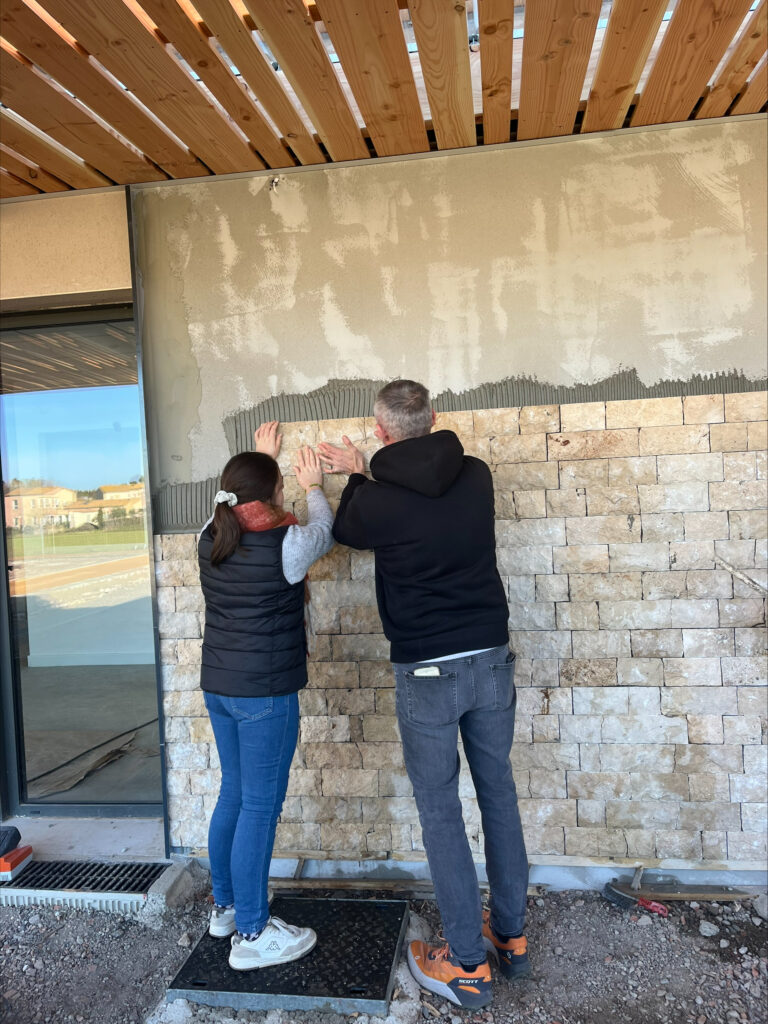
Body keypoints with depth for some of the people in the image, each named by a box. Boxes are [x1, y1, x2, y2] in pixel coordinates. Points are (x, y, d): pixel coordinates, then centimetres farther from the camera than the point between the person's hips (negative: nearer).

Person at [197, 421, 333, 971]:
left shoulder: (212, 537, 0)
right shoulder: (285, 543, -17)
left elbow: (243, 508, 22)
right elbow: (324, 531, 4)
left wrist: (261, 459, 34)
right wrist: (314, 486, 22)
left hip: (218, 685, 8)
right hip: (265, 692, -7)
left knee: (233, 794, 20)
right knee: (260, 806, 4)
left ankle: (226, 906, 36)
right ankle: (252, 934, 17)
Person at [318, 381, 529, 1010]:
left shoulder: (374, 500, -13)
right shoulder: (477, 475, -1)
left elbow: (346, 533, 10)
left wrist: (357, 477, 24)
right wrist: (366, 474, 21)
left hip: (427, 673, -4)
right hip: (492, 660, 5)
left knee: (440, 811, 9)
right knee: (499, 796, 17)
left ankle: (468, 964, 21)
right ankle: (511, 937, 32)